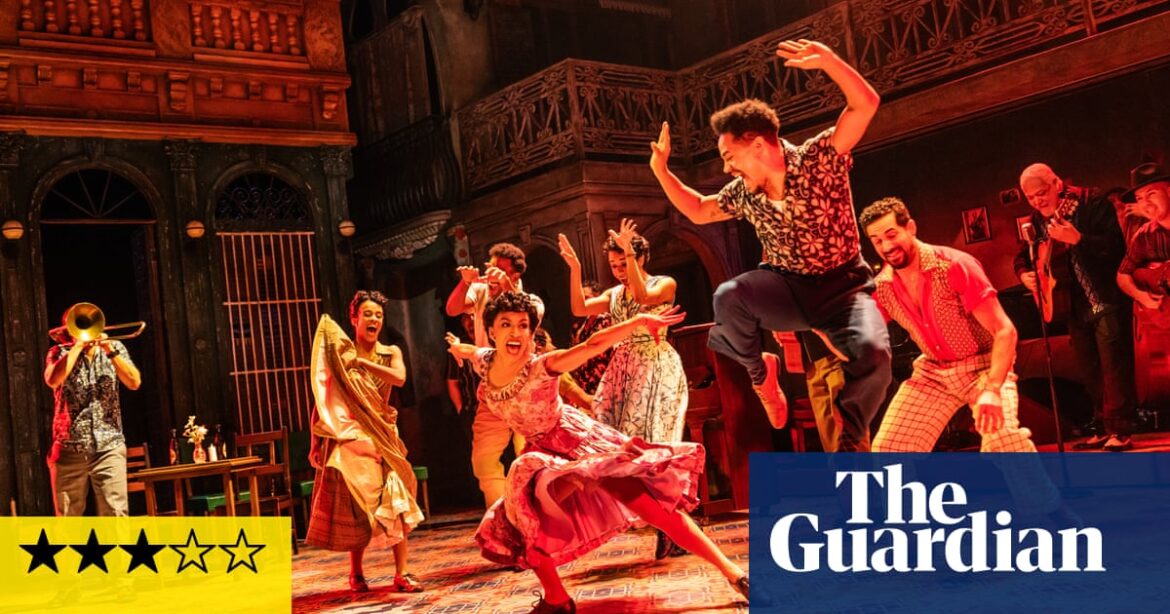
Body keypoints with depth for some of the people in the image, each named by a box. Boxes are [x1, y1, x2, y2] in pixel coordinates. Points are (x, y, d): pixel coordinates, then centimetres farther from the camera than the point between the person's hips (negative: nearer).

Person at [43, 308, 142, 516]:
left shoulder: (114, 348, 10)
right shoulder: (59, 353, 6)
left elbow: (134, 382, -5)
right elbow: (53, 380, -15)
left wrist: (109, 350, -13)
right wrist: (78, 345, -11)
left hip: (109, 446, 0)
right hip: (69, 449, 0)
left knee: (116, 514, -9)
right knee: (67, 518, 5)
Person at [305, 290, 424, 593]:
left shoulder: (390, 352, 7)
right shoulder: (338, 353, 1)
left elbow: (399, 378, -15)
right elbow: (322, 399, -1)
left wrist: (360, 361, -15)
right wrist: (316, 440, -7)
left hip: (383, 435, 2)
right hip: (350, 437, -2)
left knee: (395, 500, -5)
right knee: (356, 505, -1)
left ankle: (401, 574, -4)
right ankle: (356, 574, 13)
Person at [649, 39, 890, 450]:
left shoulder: (818, 159, -13)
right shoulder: (743, 193, 1)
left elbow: (866, 104, -23)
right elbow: (698, 211, 18)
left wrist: (828, 60, -38)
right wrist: (660, 169, 7)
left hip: (843, 287, -3)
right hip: (788, 288, 3)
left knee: (873, 352, -33)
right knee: (728, 298, -30)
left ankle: (849, 443, -6)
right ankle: (759, 371, 2)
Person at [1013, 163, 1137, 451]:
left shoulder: (1091, 203, -11)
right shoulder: (1038, 219, 7)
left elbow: (1116, 246, -19)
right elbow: (1024, 255, 19)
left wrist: (1078, 238, -32)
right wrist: (1024, 273, -3)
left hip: (1106, 301, -7)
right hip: (1077, 307, 7)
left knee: (1113, 366, -9)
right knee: (1090, 373, 11)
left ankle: (1120, 431, -6)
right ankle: (1103, 429, 19)